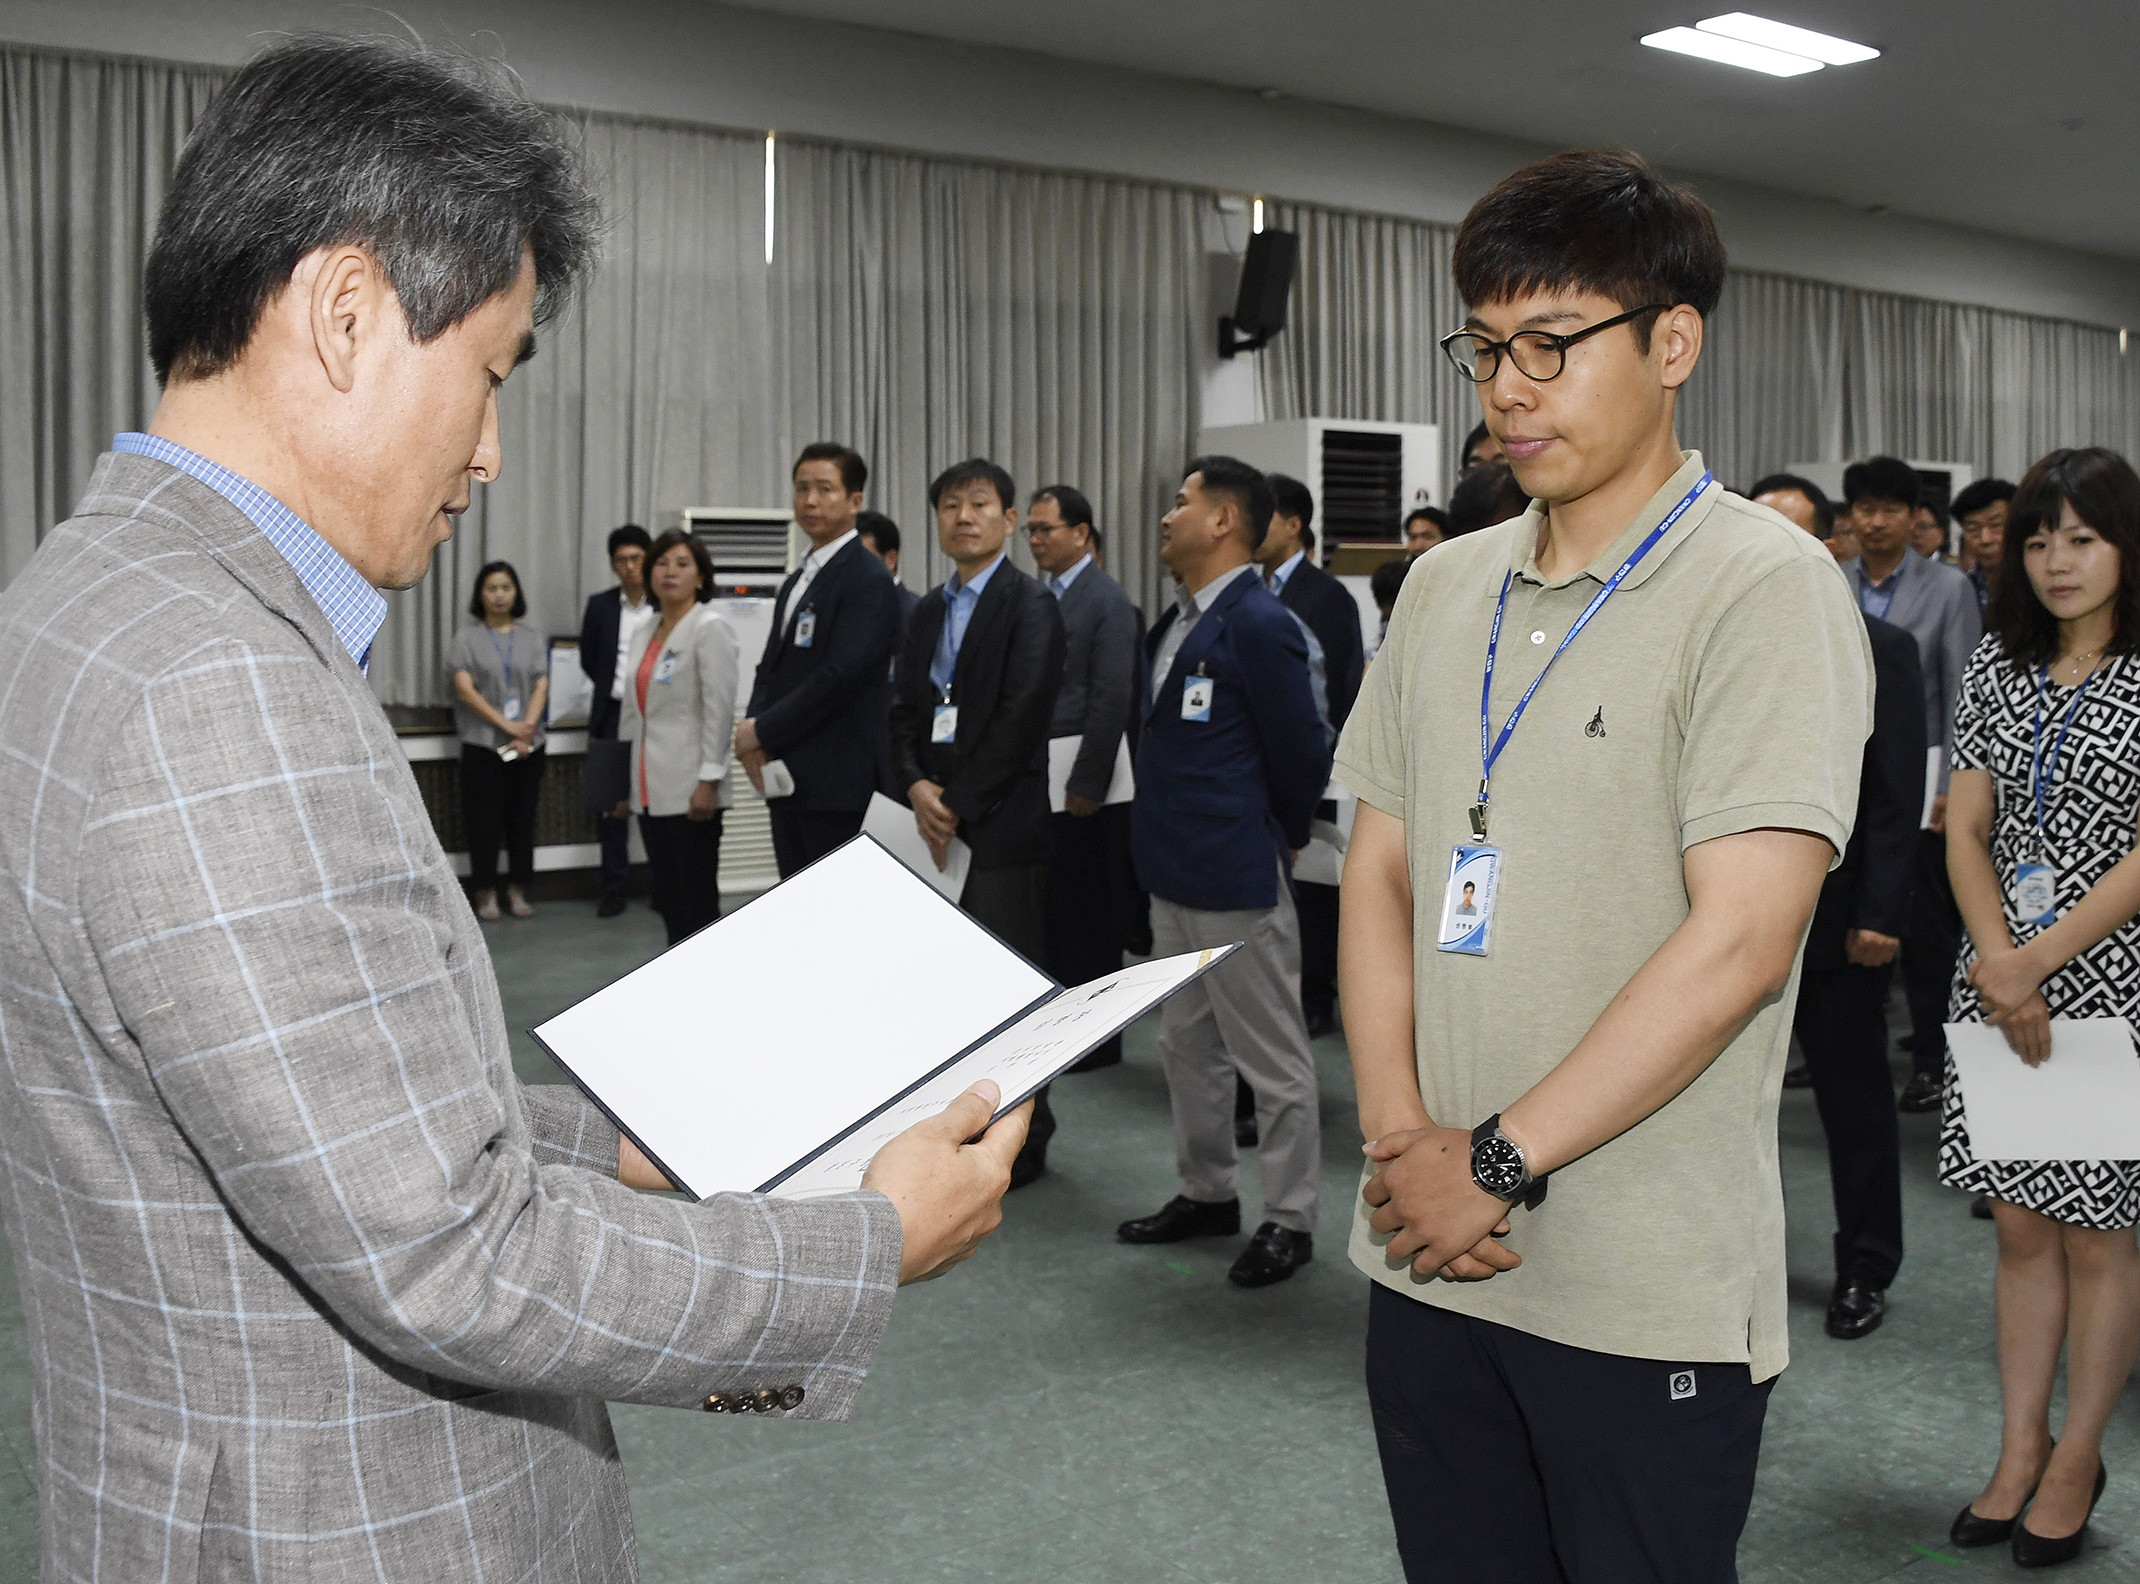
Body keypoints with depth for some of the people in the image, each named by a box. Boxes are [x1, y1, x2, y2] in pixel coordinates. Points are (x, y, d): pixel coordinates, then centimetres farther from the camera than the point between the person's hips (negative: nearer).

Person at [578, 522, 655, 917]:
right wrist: (615, 690, 8)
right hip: (612, 718, 3)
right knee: (610, 806, 4)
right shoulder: (600, 605, 7)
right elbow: (589, 660, 13)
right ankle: (614, 888, 12)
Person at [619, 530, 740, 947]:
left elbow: (719, 709, -14)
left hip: (690, 788, -8)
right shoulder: (649, 631, 15)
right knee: (665, 893, 11)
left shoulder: (710, 627, -8)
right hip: (653, 788, 8)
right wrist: (632, 780, 17)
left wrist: (709, 780, -19)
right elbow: (638, 708, 17)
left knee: (697, 897, -3)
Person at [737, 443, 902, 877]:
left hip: (838, 782, -9)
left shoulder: (868, 580, -11)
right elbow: (771, 667, 18)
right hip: (787, 777, 9)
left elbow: (840, 675, -20)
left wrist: (762, 730, -13)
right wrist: (754, 735, -1)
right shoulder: (798, 580, 19)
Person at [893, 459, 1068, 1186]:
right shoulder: (928, 610, 17)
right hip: (937, 820, 6)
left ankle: (1022, 1144, 11)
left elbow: (1019, 719, -14)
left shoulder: (1030, 605, -6)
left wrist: (958, 803, -14)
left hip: (1001, 822, -6)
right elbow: (905, 709, 13)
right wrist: (918, 785, -5)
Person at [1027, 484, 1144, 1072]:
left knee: (1089, 914, 2)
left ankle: (1097, 1040, 13)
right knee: (1047, 911, 10)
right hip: (1035, 782, 7)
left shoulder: (1109, 601, -9)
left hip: (1083, 785, -6)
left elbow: (1112, 701, -15)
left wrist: (1087, 785, -17)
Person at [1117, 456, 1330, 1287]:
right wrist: (1168, 833, 14)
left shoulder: (1259, 623, -18)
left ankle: (1290, 1220, 16)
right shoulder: (1176, 620, 10)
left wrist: (1280, 838, 0)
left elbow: (1302, 752, -14)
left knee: (1271, 1057, 4)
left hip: (1237, 877, -10)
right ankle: (1207, 1194, 34)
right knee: (1186, 1046, 19)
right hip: (1176, 874, 10)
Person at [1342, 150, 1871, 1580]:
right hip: (1431, 1260, 5)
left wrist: (1498, 1160, -15)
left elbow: (1739, 938, -17)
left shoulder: (1766, 589, -9)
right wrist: (1398, 1131, -6)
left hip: (1649, 1301, -5)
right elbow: (1380, 872, 8)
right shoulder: (1446, 588, 9)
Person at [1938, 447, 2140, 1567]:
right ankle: (2020, 1452, 23)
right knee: (2021, 1226, 11)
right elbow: (1964, 829, 4)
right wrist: (1997, 965, -9)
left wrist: (2039, 962, -16)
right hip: (1999, 982, 4)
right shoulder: (1998, 666, 8)